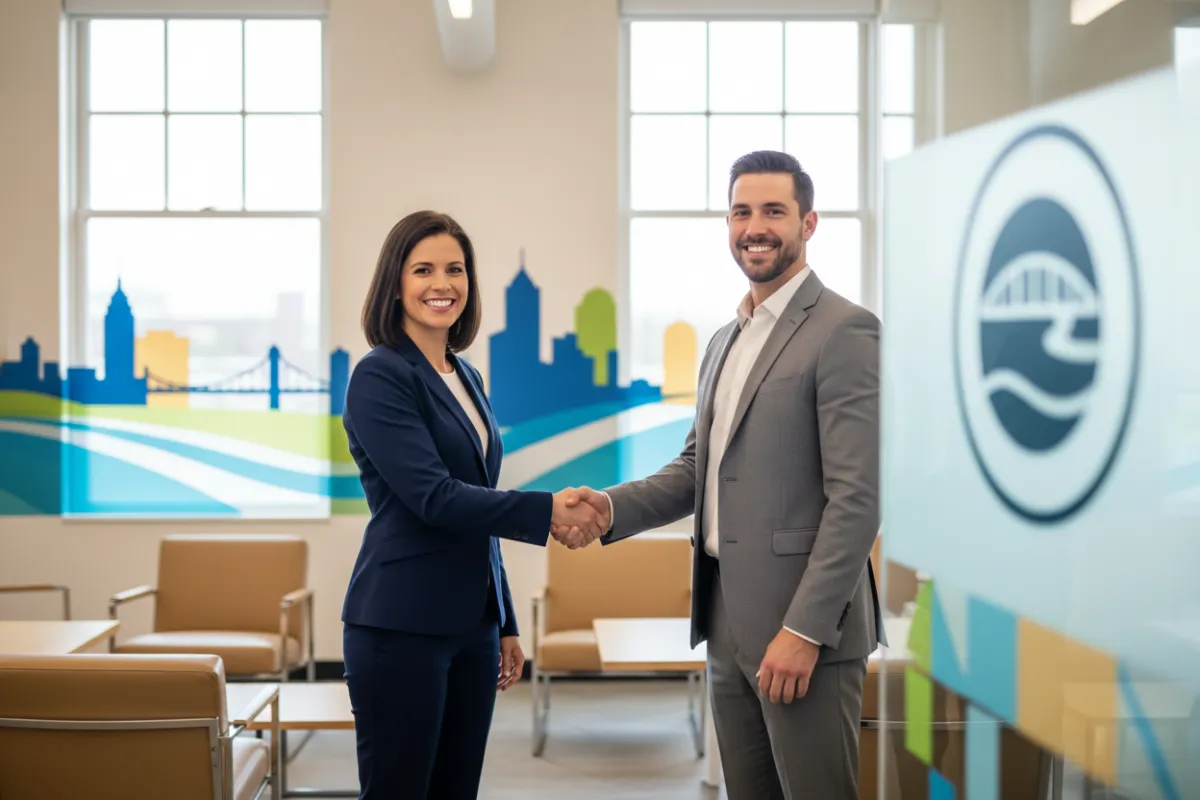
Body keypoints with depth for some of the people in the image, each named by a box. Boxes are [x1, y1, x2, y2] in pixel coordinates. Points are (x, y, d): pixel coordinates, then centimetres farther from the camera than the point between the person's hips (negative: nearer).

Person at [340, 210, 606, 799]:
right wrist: (547, 511, -20)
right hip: (401, 628, -7)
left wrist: (506, 624, 17)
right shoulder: (380, 376, -10)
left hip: (471, 625, 7)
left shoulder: (466, 377, 14)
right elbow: (435, 498, -19)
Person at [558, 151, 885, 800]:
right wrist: (613, 506, 0)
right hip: (728, 622, 8)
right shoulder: (725, 341, 16)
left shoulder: (845, 330, -11)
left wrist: (804, 629, -20)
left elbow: (856, 496, -17)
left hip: (804, 623, -8)